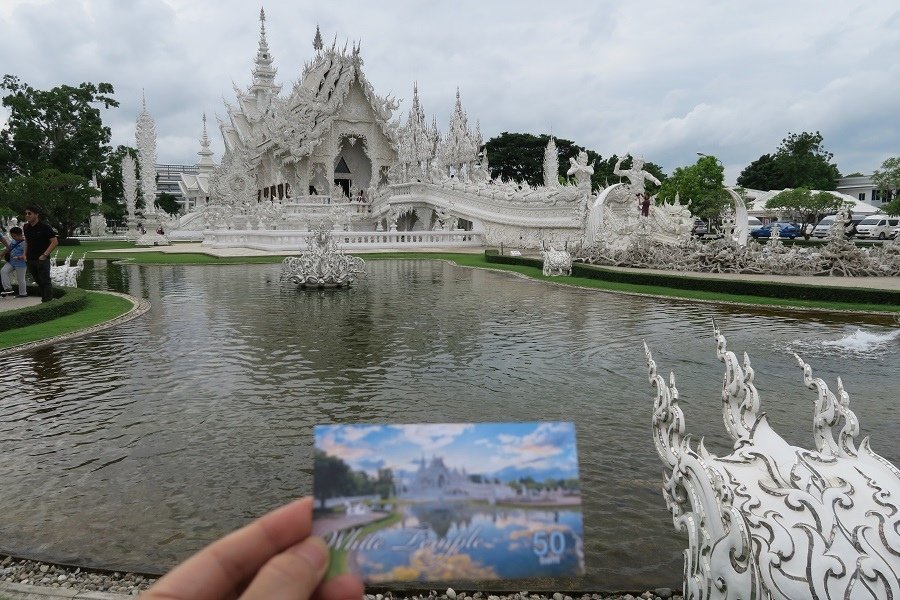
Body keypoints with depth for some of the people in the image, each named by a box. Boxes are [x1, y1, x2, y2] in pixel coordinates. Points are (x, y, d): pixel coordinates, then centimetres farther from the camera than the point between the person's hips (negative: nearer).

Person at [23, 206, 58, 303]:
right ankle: (44, 297, 23)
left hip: (42, 259, -6)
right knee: (39, 282, 13)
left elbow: (54, 242, -11)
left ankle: (48, 301, 1)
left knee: (45, 282, -3)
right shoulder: (26, 227, 9)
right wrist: (25, 254, 11)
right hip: (30, 260, 6)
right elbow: (26, 241, 23)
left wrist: (45, 255, -15)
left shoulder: (45, 227, -10)